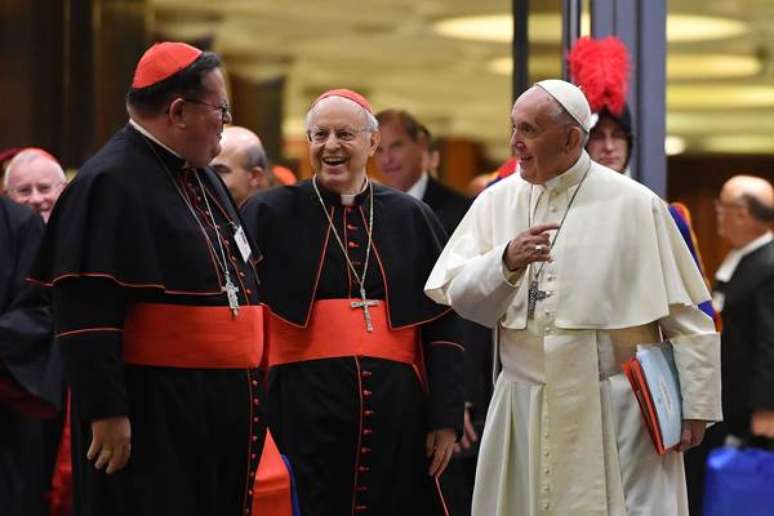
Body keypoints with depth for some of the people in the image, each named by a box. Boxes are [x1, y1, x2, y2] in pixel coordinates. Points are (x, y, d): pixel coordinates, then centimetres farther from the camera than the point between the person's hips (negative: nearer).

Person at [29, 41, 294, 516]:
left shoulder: (203, 179, 16)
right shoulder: (111, 183, -14)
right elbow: (86, 311, -20)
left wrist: (248, 401, 21)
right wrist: (106, 411, -23)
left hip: (221, 410, 9)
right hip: (149, 418, -9)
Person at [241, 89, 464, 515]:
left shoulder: (411, 218, 10)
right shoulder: (270, 215, 4)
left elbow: (443, 326, 9)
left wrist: (445, 417, 2)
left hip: (395, 408, 2)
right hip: (304, 410, -2)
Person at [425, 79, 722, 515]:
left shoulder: (634, 205, -6)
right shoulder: (497, 201, 4)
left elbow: (686, 316, -2)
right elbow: (457, 295, 0)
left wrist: (695, 406, -2)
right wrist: (506, 262, -17)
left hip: (615, 412, -3)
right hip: (525, 412, 3)